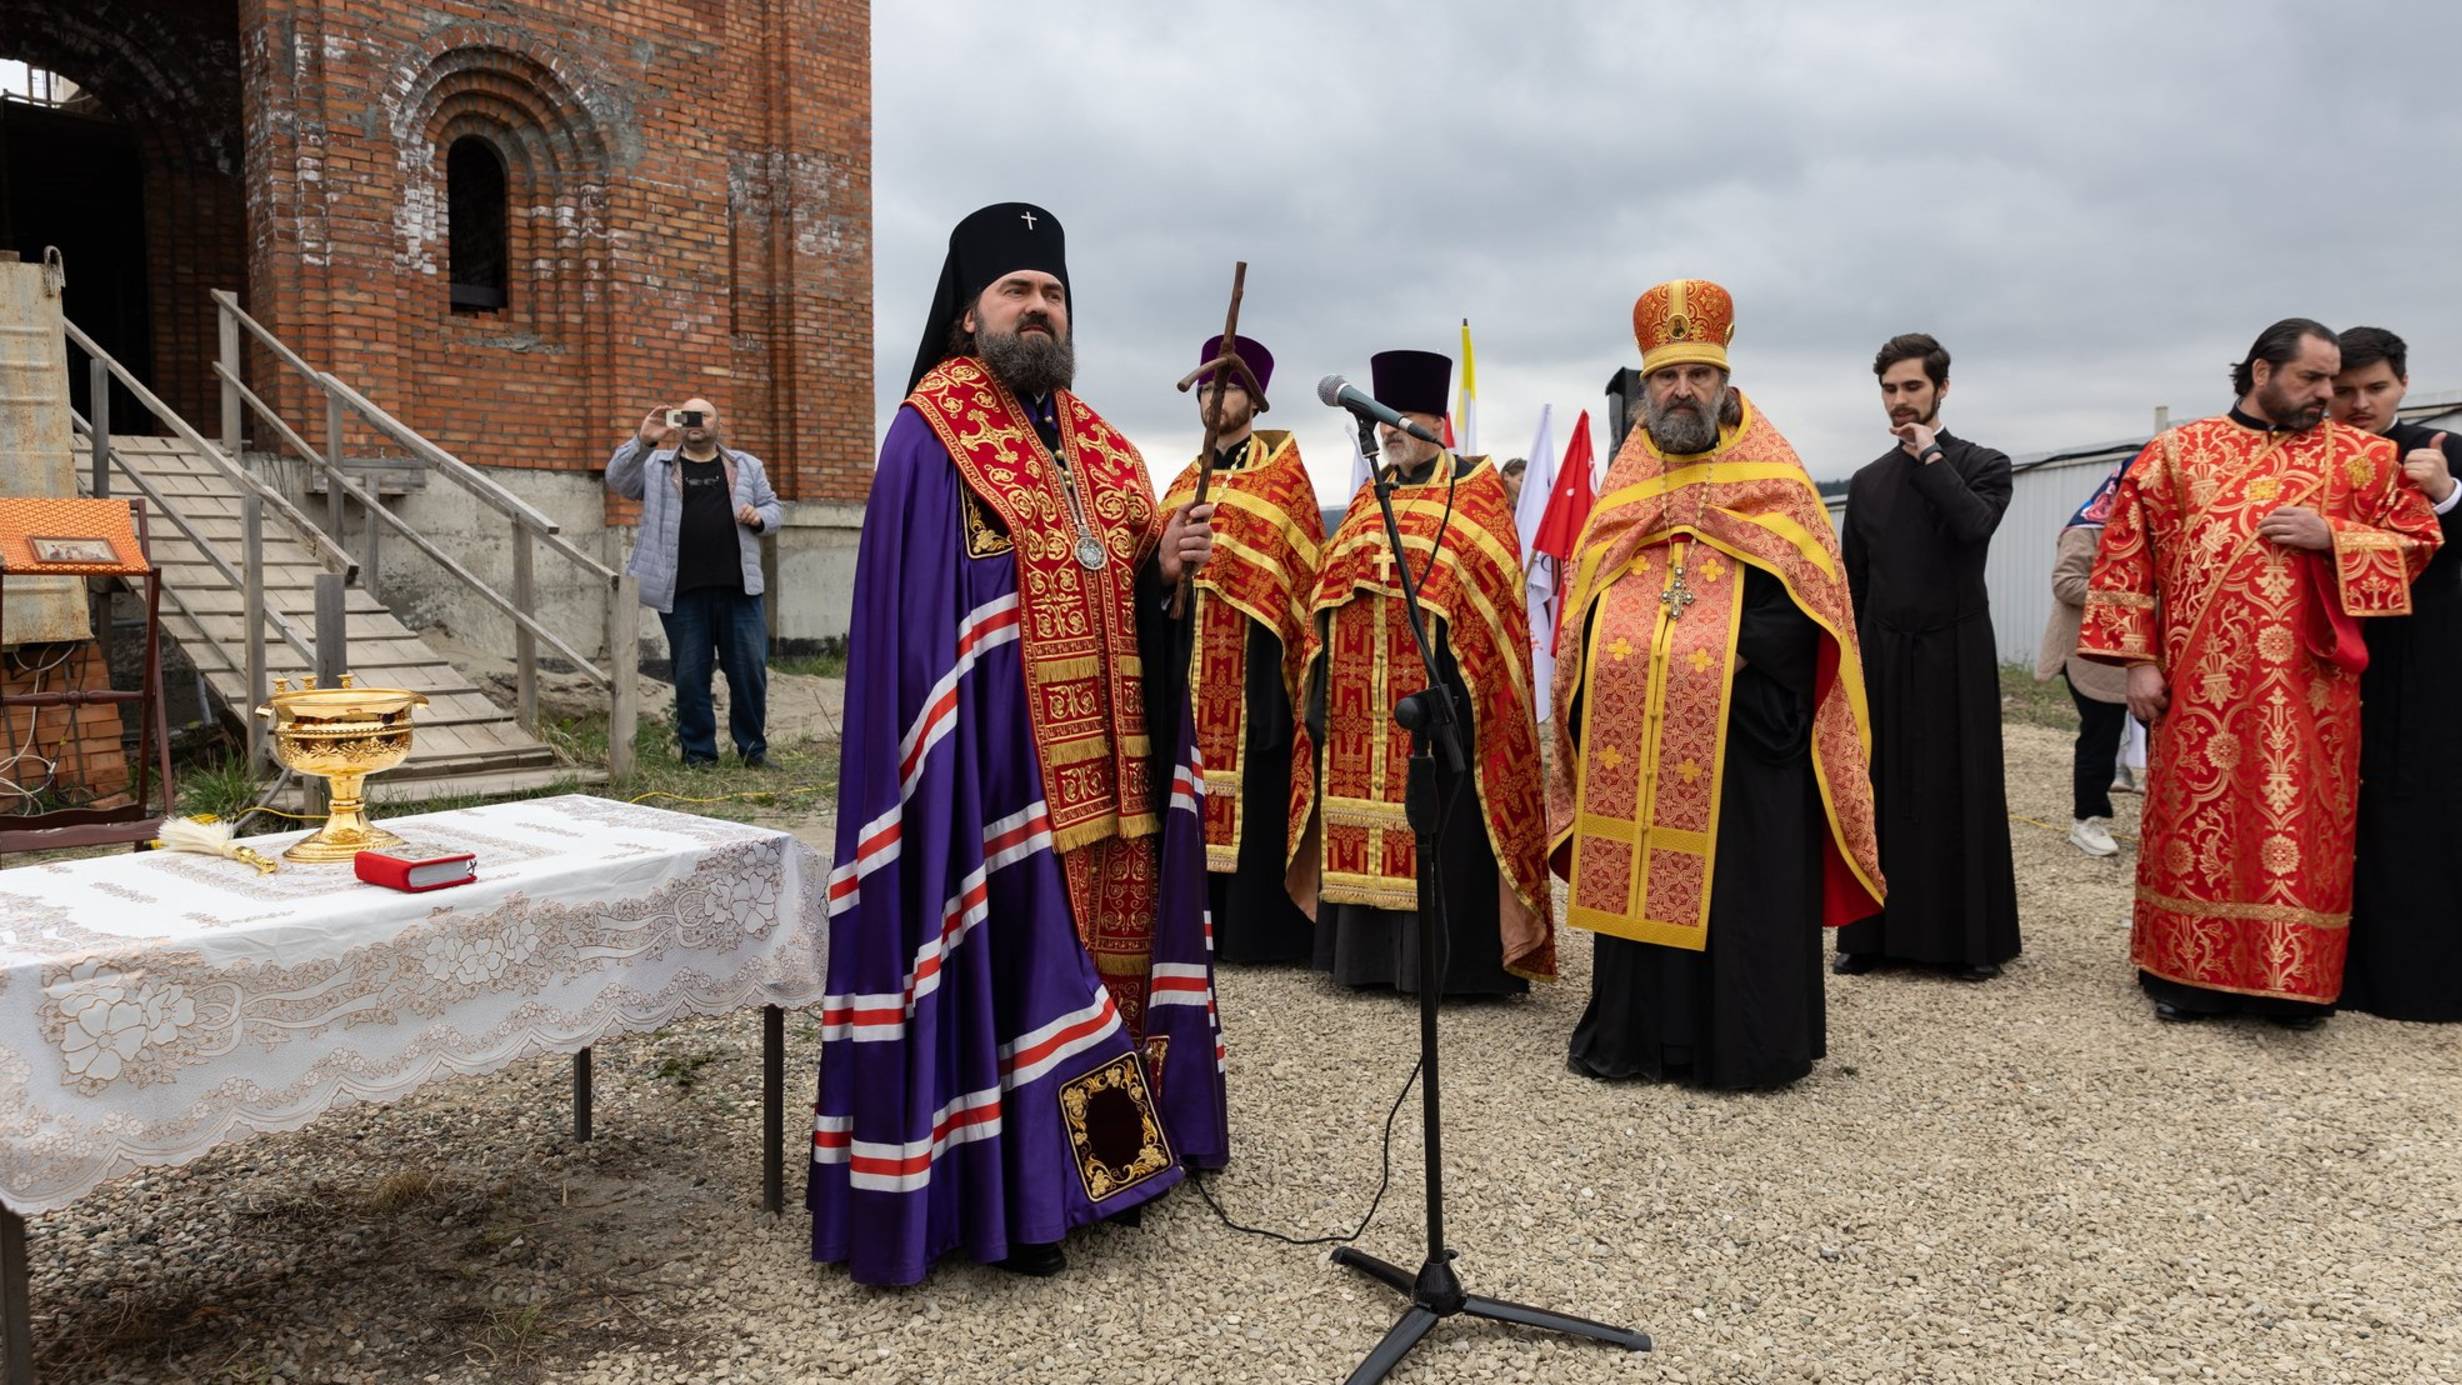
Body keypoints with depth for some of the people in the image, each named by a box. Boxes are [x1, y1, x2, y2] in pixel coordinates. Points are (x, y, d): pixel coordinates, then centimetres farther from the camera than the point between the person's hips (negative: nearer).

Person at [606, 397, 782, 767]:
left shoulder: (746, 465, 15)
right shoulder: (657, 465, 9)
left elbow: (773, 507, 18)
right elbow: (617, 481, -5)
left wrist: (759, 516, -5)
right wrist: (642, 440, -18)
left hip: (738, 588, 1)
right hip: (682, 593, -1)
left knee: (750, 671, 3)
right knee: (690, 677, 4)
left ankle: (754, 750, 16)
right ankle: (698, 754, 13)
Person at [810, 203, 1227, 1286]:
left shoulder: (1098, 445, 17)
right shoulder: (931, 436, -5)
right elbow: (915, 611, -12)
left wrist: (1164, 569, -3)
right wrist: (956, 746, -19)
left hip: (1105, 767, 7)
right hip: (998, 767, -7)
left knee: (1095, 944, 13)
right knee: (1002, 954, -3)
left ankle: (1103, 1150, 26)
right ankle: (1000, 1192, 9)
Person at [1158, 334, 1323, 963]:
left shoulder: (1281, 471, 3)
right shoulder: (1185, 483, 19)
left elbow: (1300, 562, -4)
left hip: (1255, 656, -5)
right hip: (1193, 657, 5)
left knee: (1255, 788, -4)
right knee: (1197, 781, 5)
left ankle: (1257, 922, 2)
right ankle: (1200, 919, 12)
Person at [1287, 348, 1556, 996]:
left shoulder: (1475, 489, 1)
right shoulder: (1368, 500, 18)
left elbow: (1496, 592, -6)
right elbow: (1328, 591, 17)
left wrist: (1470, 693, -15)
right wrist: (1321, 689, 8)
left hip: (1438, 691, -6)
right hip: (1360, 698, 6)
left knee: (1439, 827, -4)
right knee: (1364, 814, 7)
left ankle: (1445, 955, 4)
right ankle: (1367, 948, 16)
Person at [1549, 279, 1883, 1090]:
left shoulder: (1773, 482, 3)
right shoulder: (1622, 488, 14)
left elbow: (1807, 604, -5)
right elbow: (1583, 610, 15)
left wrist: (1734, 654, -18)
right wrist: (1625, 658, -3)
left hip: (1743, 735, -3)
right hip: (1633, 736, 4)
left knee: (1737, 892, 0)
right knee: (1636, 880, 7)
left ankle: (1742, 1046, 11)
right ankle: (1635, 1035, 18)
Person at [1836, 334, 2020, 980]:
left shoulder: (1982, 463, 2)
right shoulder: (1868, 481, 12)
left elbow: (1974, 522, -21)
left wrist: (1930, 456, -12)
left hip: (1955, 657, -3)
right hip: (1882, 657, 3)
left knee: (1960, 795, 1)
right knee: (1880, 794, 4)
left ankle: (1972, 939, 10)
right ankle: (1877, 932, 12)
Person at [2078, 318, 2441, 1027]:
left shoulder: (2361, 457, 9)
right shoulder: (2177, 452, 6)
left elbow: (2418, 540, 10)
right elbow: (2127, 553, 3)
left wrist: (2331, 536, -9)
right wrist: (2138, 659, -3)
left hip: (2309, 688, 1)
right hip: (2201, 686, -1)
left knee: (2303, 826, 2)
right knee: (2197, 819, 4)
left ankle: (2293, 979, 14)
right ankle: (2188, 971, 15)